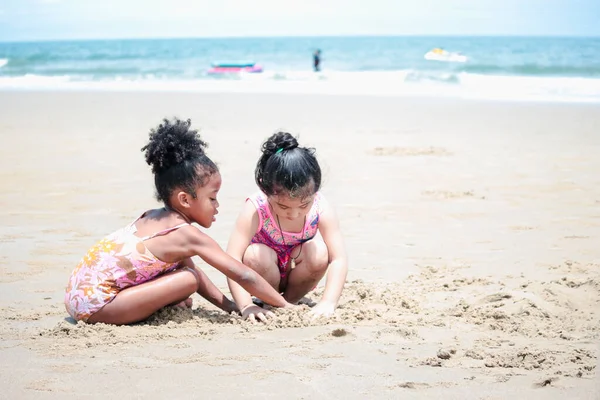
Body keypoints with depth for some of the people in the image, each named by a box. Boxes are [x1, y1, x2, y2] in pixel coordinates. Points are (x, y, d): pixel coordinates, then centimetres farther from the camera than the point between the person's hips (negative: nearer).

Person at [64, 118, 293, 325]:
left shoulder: (153, 218, 13)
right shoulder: (188, 235, -12)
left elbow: (193, 270, 21)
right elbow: (242, 275, -9)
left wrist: (230, 307, 17)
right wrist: (284, 306, 0)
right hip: (95, 306, -9)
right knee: (187, 281, -14)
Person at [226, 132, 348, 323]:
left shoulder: (320, 208, -24)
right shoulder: (255, 209, -31)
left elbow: (339, 259, -27)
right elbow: (232, 259, -35)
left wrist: (328, 302, -41)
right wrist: (246, 305, -46)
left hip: (295, 269, 2)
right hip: (266, 275, -2)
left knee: (319, 252, -28)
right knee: (255, 255, -34)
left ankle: (291, 300, -3)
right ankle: (270, 302, -4)